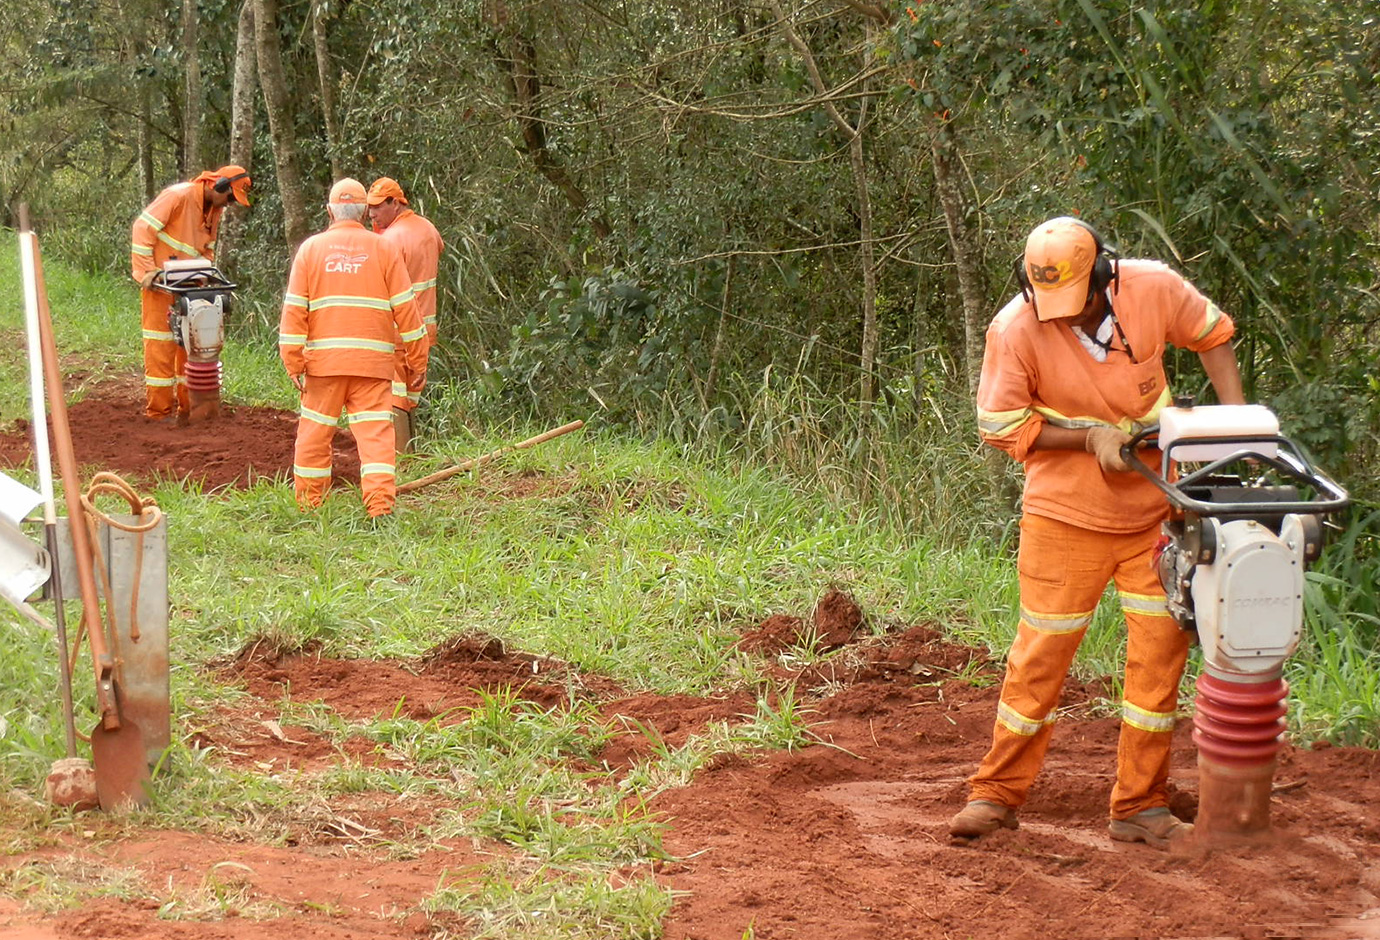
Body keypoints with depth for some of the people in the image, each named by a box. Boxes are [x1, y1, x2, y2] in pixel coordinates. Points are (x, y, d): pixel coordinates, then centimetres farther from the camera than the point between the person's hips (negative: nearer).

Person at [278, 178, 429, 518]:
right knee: (375, 431, -2)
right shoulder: (384, 249, 3)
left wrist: (294, 363, 4)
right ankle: (380, 505, -12)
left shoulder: (310, 248, 5)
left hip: (324, 360, 1)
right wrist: (417, 361, 7)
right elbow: (405, 309, 2)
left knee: (315, 432, 11)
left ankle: (308, 506, 18)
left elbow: (295, 310, 1)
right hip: (373, 360, -1)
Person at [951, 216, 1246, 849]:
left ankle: (1140, 804, 13)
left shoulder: (1152, 289, -11)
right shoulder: (1015, 330, -18)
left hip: (1156, 508, 3)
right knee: (1041, 653, 0)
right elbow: (1000, 427, -10)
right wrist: (1089, 436, -19)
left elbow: (1212, 334, 8)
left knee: (1161, 648, 3)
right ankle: (997, 793, 14)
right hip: (1066, 514, -3)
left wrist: (1236, 419, -3)